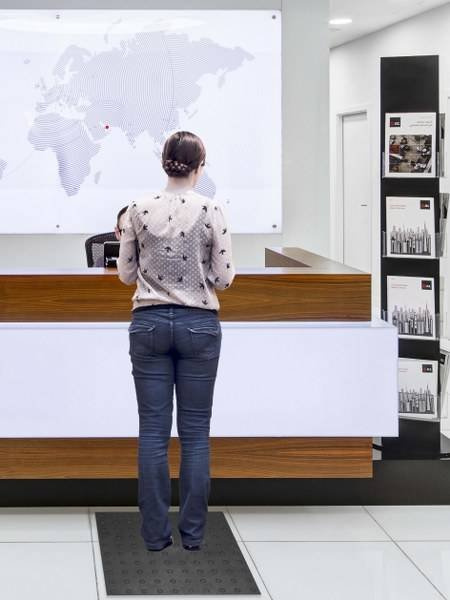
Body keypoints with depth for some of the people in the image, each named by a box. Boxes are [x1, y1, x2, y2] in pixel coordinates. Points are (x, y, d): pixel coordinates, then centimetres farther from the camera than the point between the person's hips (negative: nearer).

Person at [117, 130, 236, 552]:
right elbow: (224, 279, -5)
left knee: (153, 431, 5)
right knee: (195, 433, 6)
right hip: (199, 325, -1)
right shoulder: (212, 210, -9)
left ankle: (155, 532, 7)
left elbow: (126, 274, 3)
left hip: (149, 324, 1)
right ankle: (192, 532, 9)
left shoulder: (139, 209, -3)